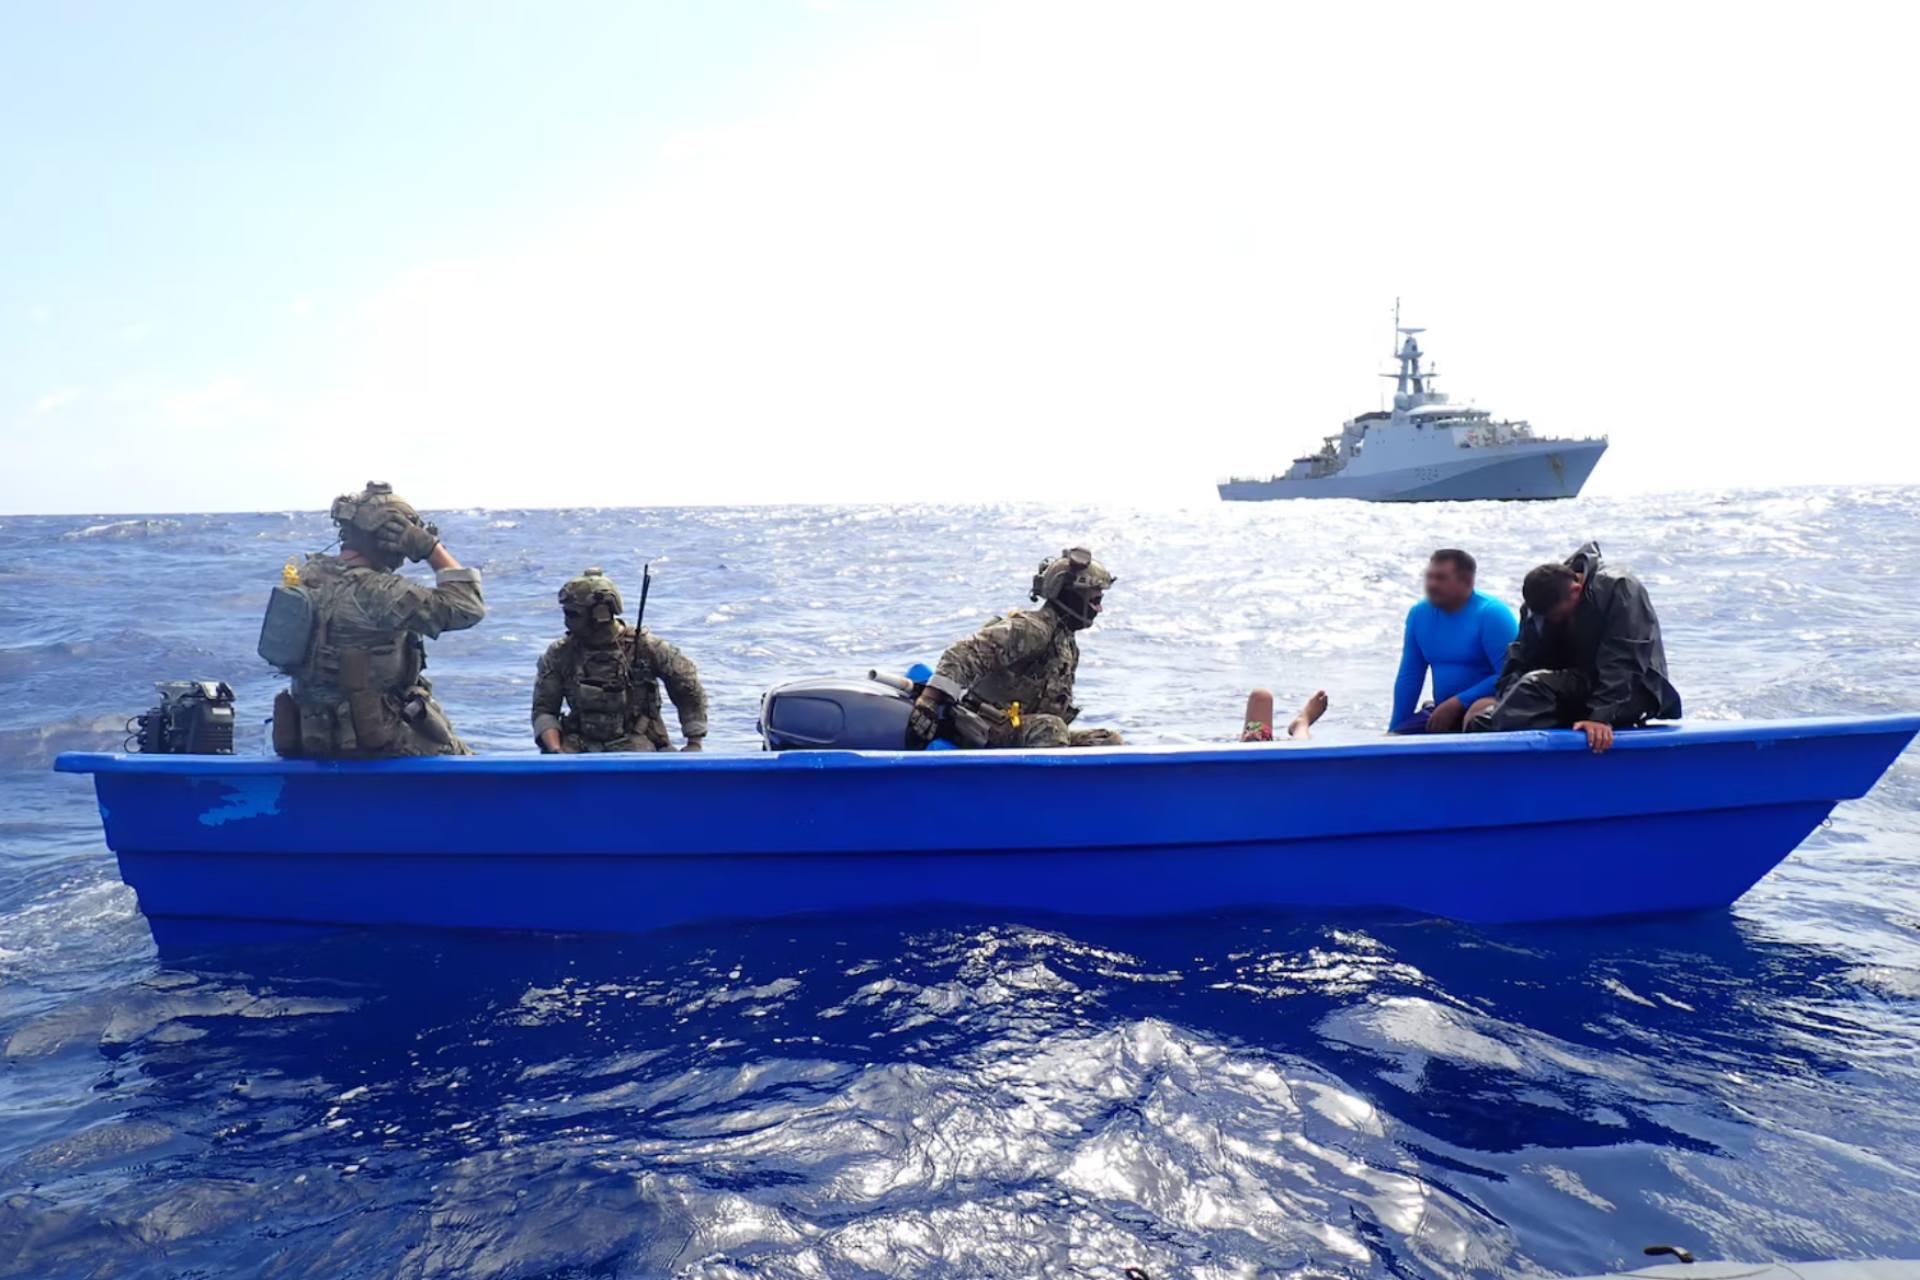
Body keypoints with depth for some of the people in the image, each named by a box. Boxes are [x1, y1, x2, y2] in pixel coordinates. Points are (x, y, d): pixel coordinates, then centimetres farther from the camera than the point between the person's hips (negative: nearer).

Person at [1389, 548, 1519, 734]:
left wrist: (1458, 703, -21)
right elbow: (1409, 677, 12)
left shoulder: (1492, 614, -11)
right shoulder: (1419, 613, 8)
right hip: (1440, 712, 5)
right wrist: (1395, 729, 9)